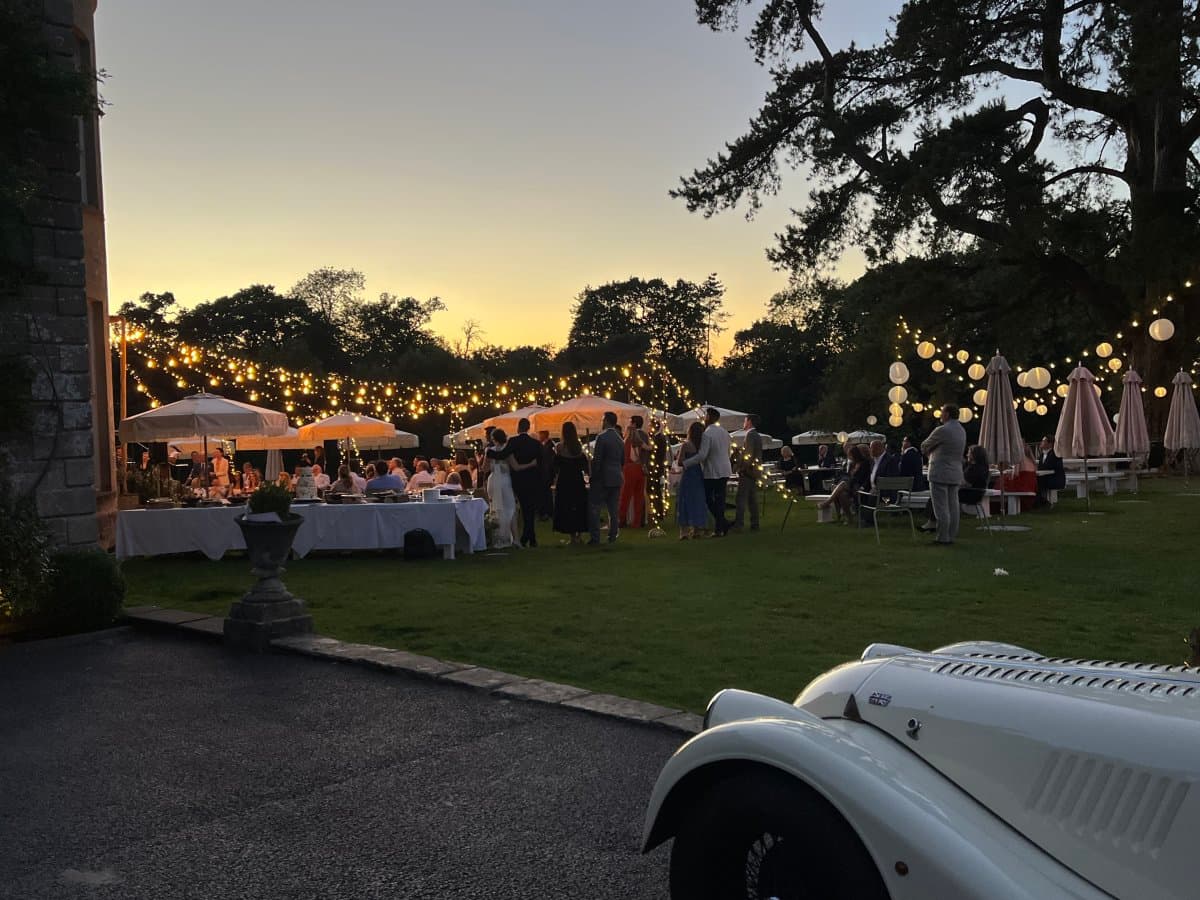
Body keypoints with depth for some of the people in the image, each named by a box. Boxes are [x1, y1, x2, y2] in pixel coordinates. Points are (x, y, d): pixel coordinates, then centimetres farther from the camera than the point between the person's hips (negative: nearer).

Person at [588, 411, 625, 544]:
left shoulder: (602, 437, -13)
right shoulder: (620, 439, 11)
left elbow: (596, 460, -15)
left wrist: (592, 477, -9)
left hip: (602, 478, -7)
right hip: (616, 479, 7)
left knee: (594, 508, -1)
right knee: (614, 509, 10)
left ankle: (595, 537, -3)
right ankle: (613, 536, 12)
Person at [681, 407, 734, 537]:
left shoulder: (707, 434, -16)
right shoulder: (724, 432, 9)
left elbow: (702, 455, -22)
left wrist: (685, 463, -18)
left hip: (712, 472, -7)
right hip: (725, 471, 7)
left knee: (708, 498, 5)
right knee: (720, 499, 10)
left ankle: (723, 523, -2)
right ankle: (719, 528, 11)